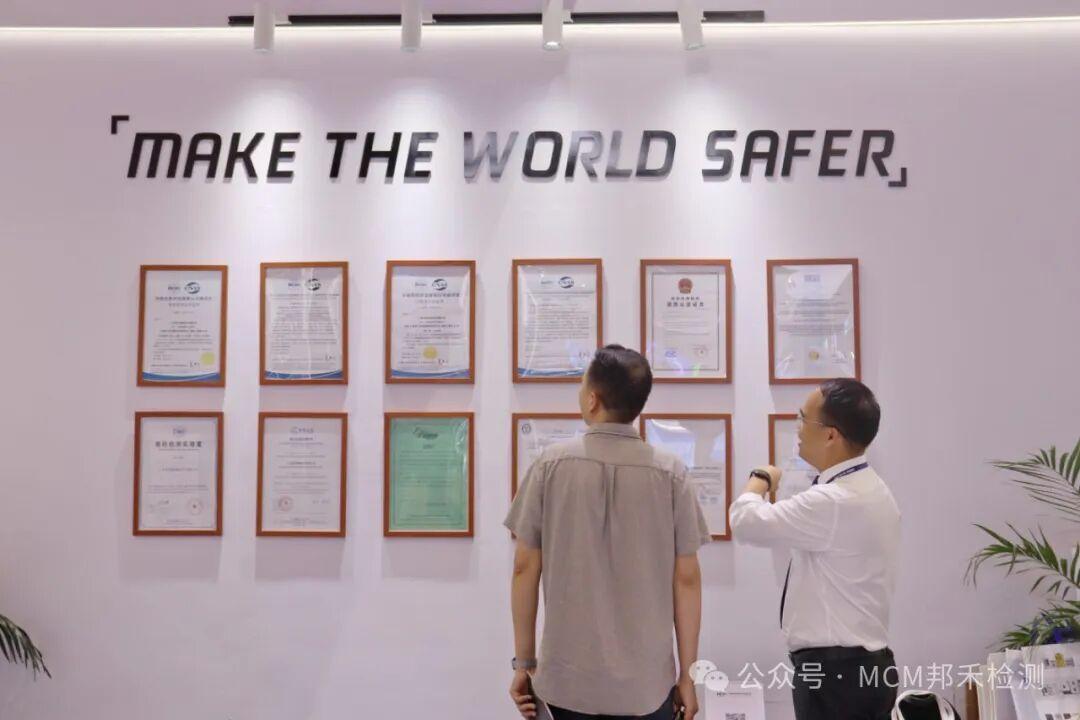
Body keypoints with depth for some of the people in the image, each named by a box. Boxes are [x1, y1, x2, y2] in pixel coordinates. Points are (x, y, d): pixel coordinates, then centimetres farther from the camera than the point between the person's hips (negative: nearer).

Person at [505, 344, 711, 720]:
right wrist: (687, 673, 7)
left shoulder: (551, 463, -5)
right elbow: (686, 579, -3)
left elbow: (525, 568, -2)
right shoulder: (670, 473, -5)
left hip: (566, 677, 0)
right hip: (646, 681, 0)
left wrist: (524, 662, 7)